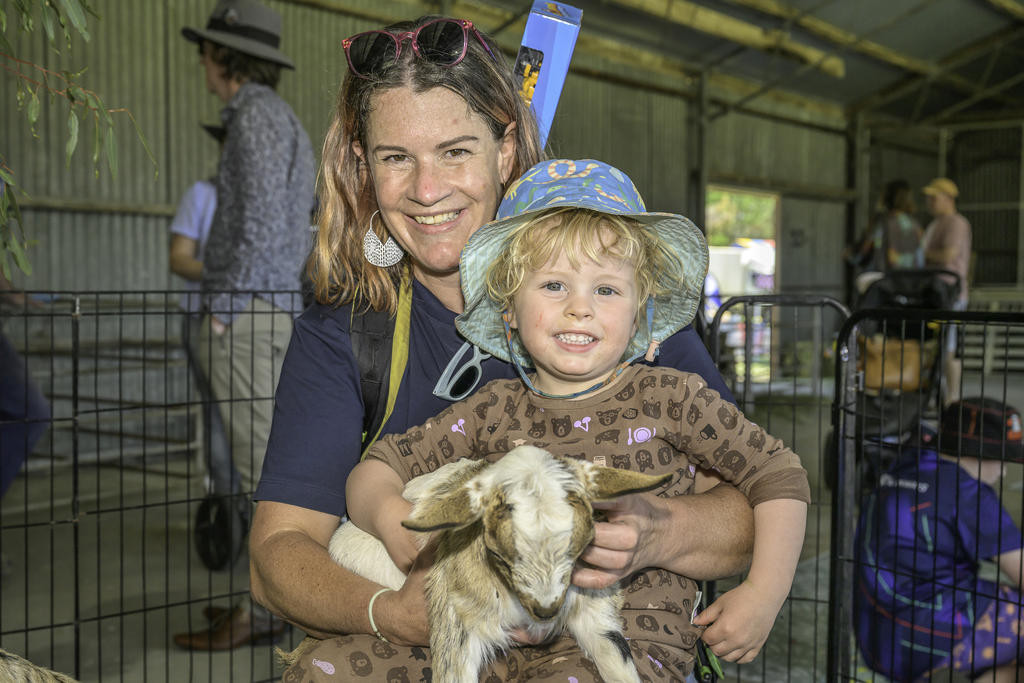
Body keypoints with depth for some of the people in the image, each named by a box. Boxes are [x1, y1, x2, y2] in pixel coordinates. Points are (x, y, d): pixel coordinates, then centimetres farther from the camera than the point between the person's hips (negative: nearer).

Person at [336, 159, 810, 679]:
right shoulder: (492, 412, 10)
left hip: (633, 639, -3)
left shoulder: (671, 397, 4)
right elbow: (376, 467, 13)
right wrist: (387, 513, -10)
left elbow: (779, 475, 8)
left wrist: (763, 593, -1)